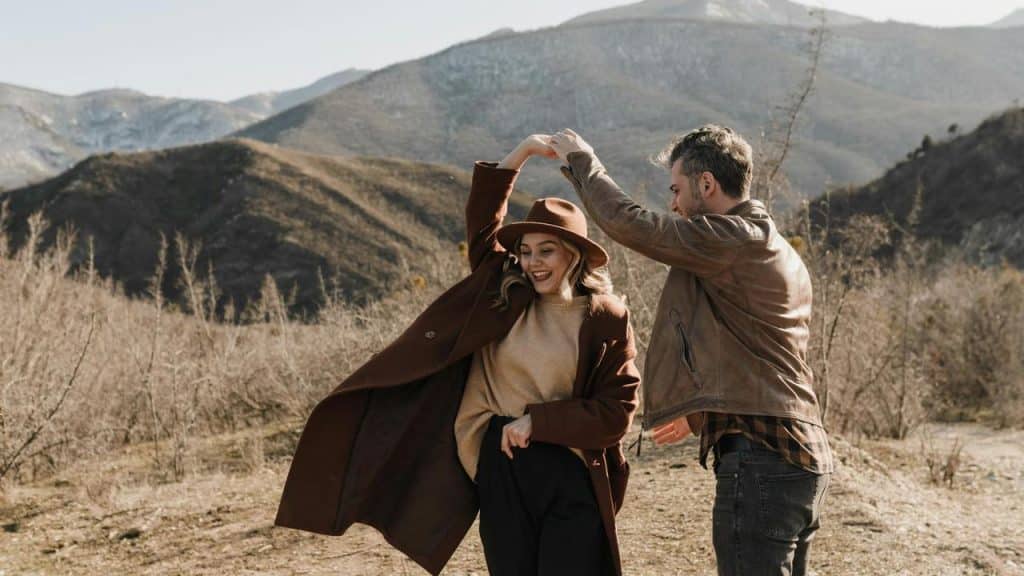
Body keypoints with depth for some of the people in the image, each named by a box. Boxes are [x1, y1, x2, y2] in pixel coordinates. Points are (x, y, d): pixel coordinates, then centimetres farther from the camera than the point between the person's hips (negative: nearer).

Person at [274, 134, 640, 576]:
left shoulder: (607, 320, -4)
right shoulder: (507, 296, 6)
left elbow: (617, 410, -7)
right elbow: (482, 225, 9)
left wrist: (537, 421, -13)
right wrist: (519, 155, 1)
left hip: (571, 477, -3)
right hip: (502, 470, 3)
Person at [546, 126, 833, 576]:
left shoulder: (734, 240, -12)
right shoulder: (780, 253, 19)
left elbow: (628, 222, -14)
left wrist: (581, 160, 3)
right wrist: (700, 416, 30)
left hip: (759, 461, -10)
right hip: (803, 458, 10)